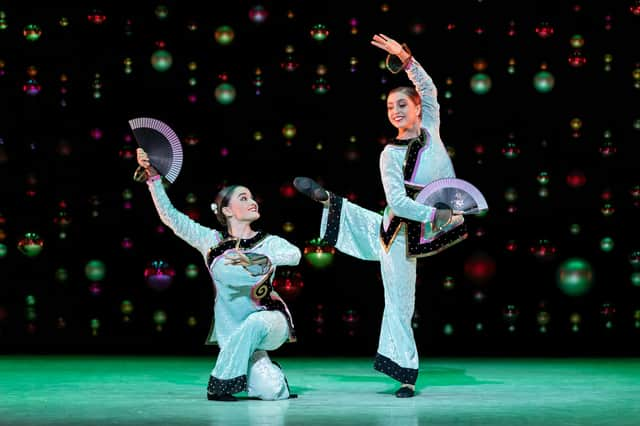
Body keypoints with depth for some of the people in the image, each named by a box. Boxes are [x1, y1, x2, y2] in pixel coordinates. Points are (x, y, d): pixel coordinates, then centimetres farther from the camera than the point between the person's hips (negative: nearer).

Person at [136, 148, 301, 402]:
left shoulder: (268, 243, -3)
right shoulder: (212, 241, 2)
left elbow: (294, 255, -25)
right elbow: (170, 216, 0)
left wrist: (256, 260, -42)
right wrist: (153, 176, -10)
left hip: (270, 325, 0)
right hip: (233, 337, 0)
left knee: (253, 324, -38)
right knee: (271, 392, -20)